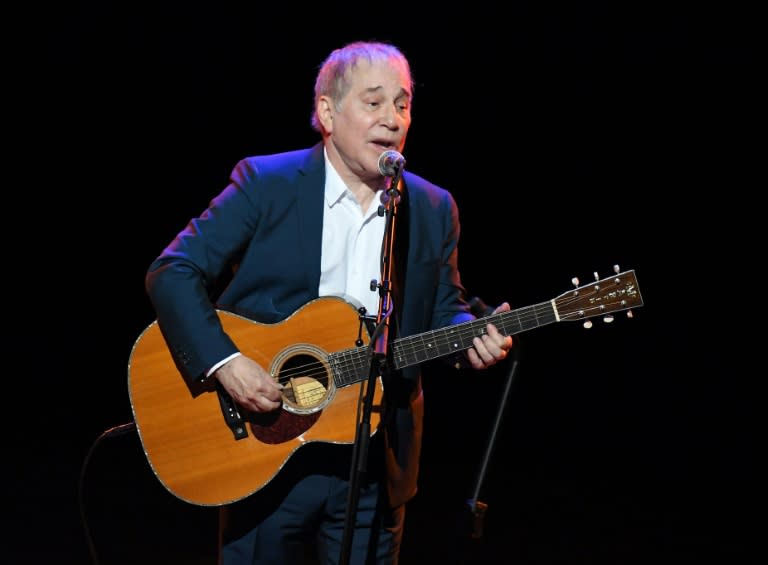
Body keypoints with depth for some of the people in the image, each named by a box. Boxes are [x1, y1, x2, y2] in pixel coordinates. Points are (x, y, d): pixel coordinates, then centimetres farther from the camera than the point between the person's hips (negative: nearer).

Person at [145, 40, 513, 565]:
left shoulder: (434, 209, 5)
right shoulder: (266, 182, -6)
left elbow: (441, 312, 12)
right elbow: (173, 271, -9)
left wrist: (474, 337, -11)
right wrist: (223, 362, -21)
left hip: (376, 459, 3)